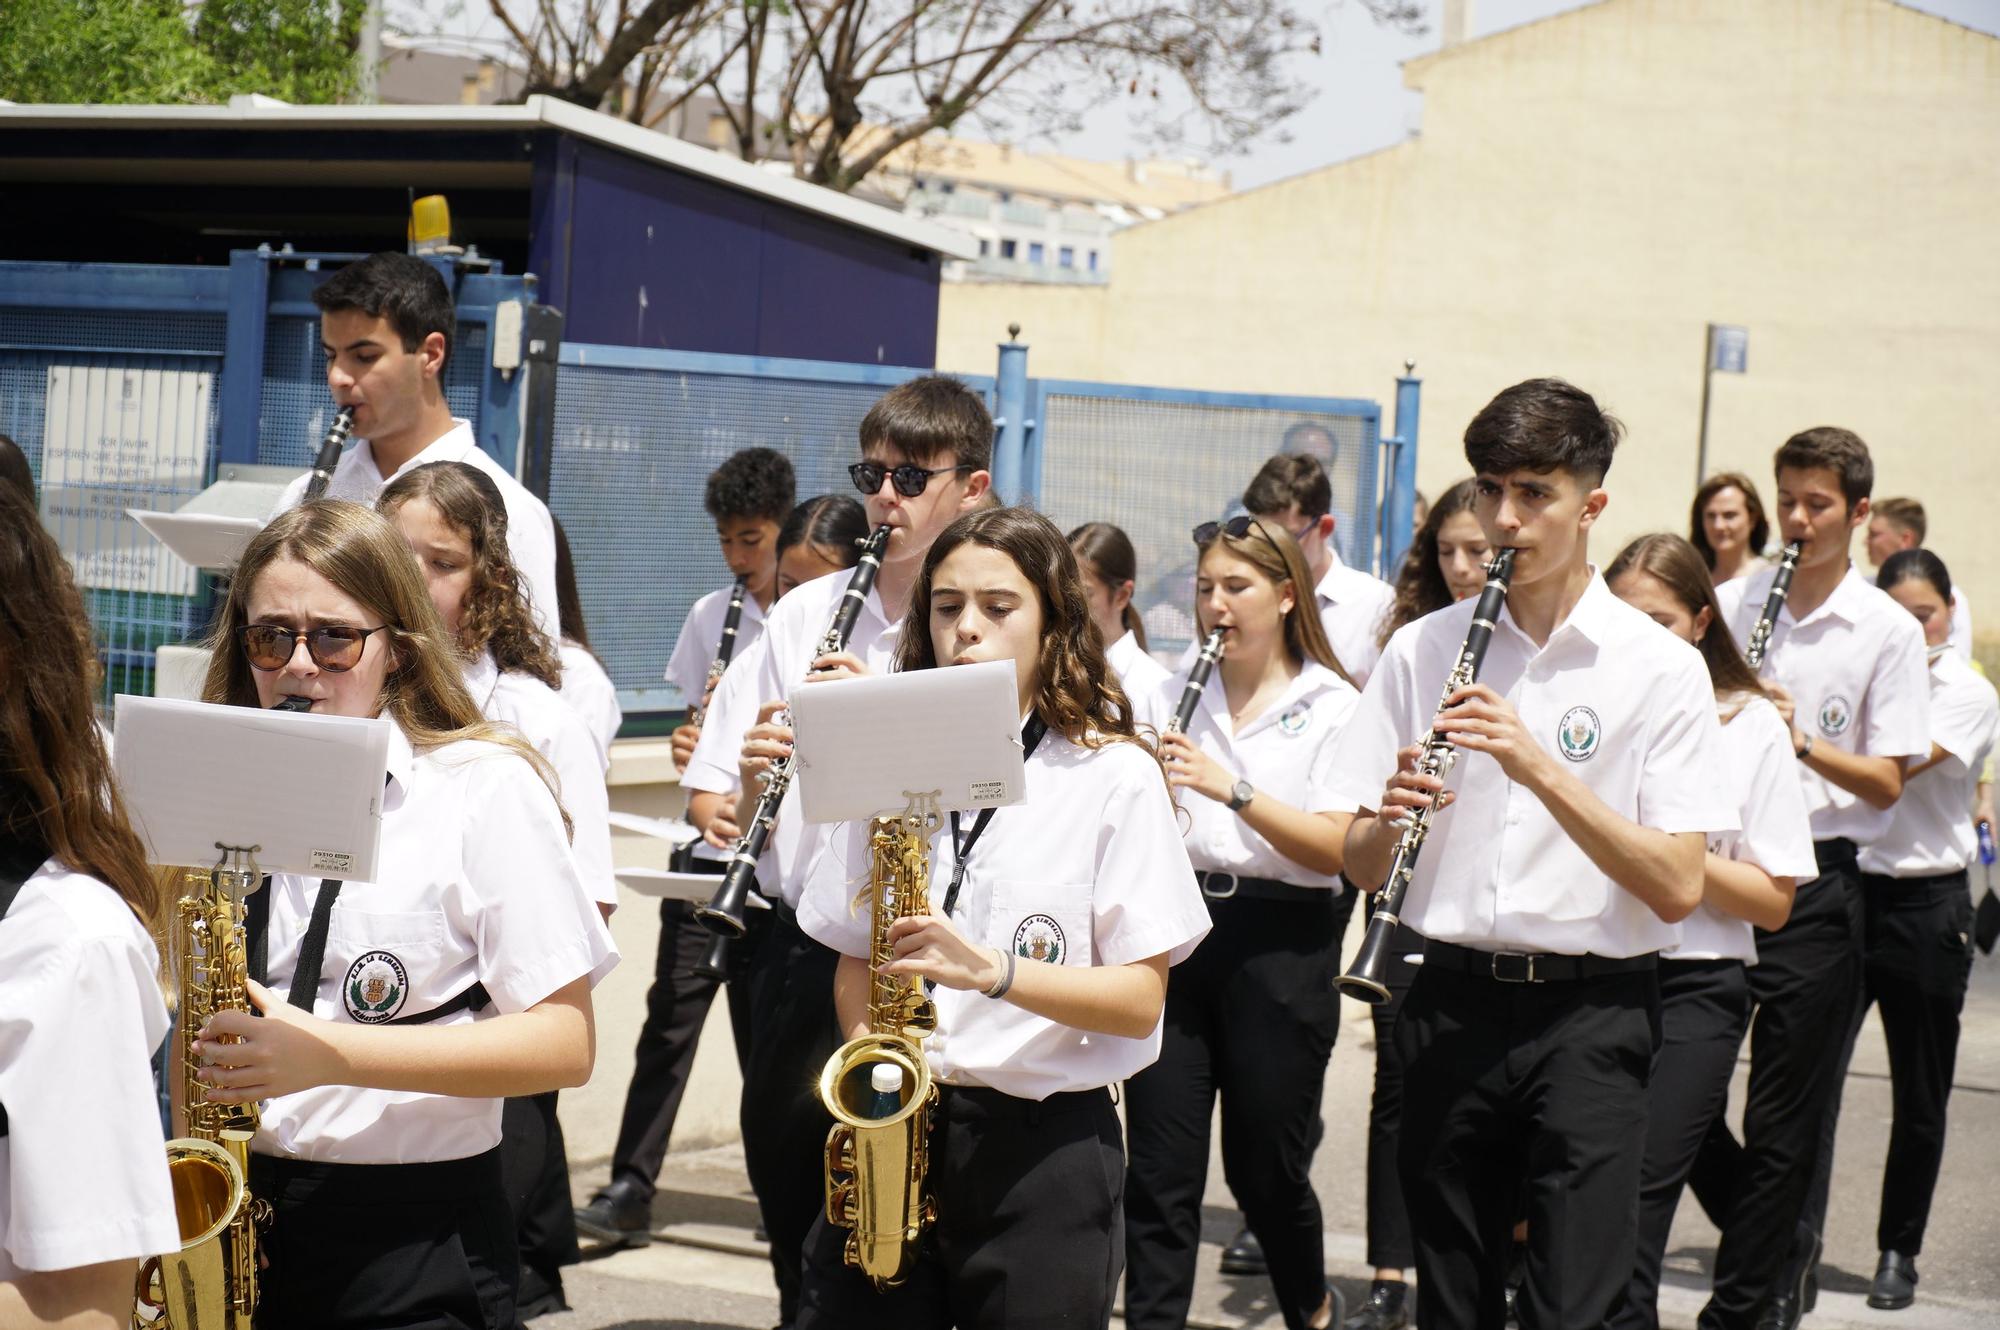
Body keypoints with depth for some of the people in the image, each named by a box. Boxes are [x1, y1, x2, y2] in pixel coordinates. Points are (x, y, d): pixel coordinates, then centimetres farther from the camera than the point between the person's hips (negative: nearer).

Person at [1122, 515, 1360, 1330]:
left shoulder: (1332, 707, -1)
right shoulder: (1172, 697, 10)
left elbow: (1336, 849, -12)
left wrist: (1232, 788, -23)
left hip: (1279, 942, -3)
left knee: (1263, 1164, 8)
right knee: (1160, 1170, -1)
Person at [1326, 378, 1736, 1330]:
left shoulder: (1660, 668, -2)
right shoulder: (1421, 650, 6)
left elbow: (1677, 888, -10)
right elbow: (1359, 867, 7)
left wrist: (1538, 765, -20)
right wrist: (1392, 812, -16)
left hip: (1591, 1011, -3)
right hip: (1454, 1001, 3)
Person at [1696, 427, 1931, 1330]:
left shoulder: (1888, 633, -1)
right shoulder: (1730, 603, 8)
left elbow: (1886, 783, -5)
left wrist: (1802, 740, -20)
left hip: (1814, 883, -3)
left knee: (1782, 1121, 3)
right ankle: (1781, 1244, 25)